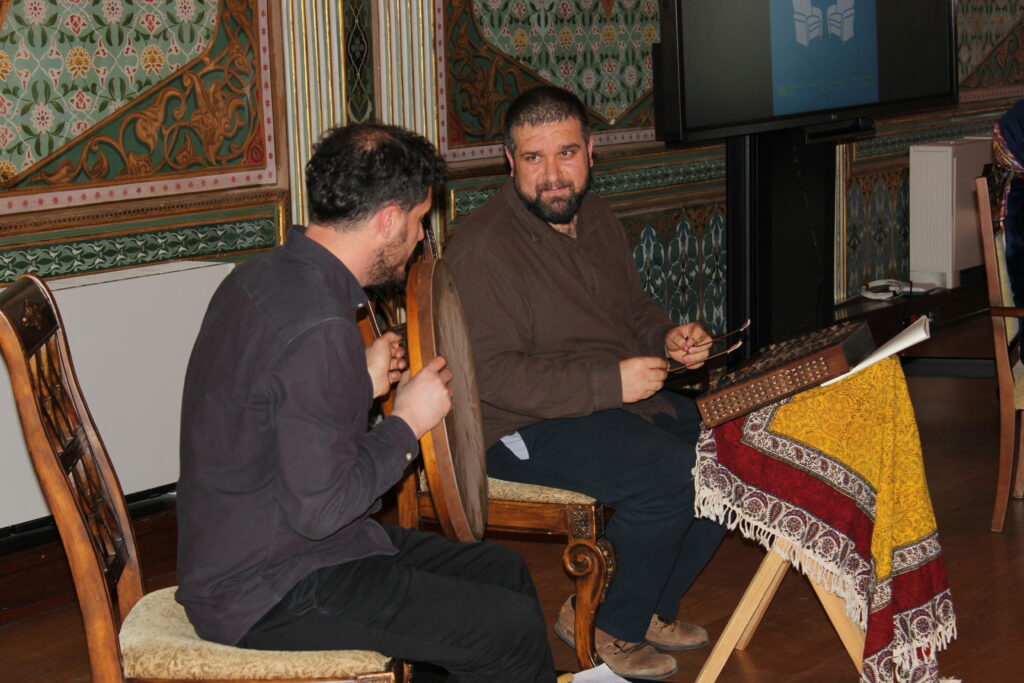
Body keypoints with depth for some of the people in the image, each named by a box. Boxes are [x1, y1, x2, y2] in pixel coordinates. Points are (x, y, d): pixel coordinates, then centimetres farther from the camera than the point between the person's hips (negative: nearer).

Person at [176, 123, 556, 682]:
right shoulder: (317, 328, -26)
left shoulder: (262, 276, 6)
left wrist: (361, 385, 10)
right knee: (512, 631, -13)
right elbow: (319, 504, -26)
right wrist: (407, 423, -13)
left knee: (503, 571, 14)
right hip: (268, 594, -10)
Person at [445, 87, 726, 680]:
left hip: (622, 395, 9)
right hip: (526, 428, -9)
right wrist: (610, 382, -27)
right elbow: (493, 375, -24)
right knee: (670, 472, -27)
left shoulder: (595, 217, 10)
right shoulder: (484, 247, -18)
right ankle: (610, 629, -6)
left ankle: (652, 609, 10)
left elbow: (635, 309, 24)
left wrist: (670, 338, 1)